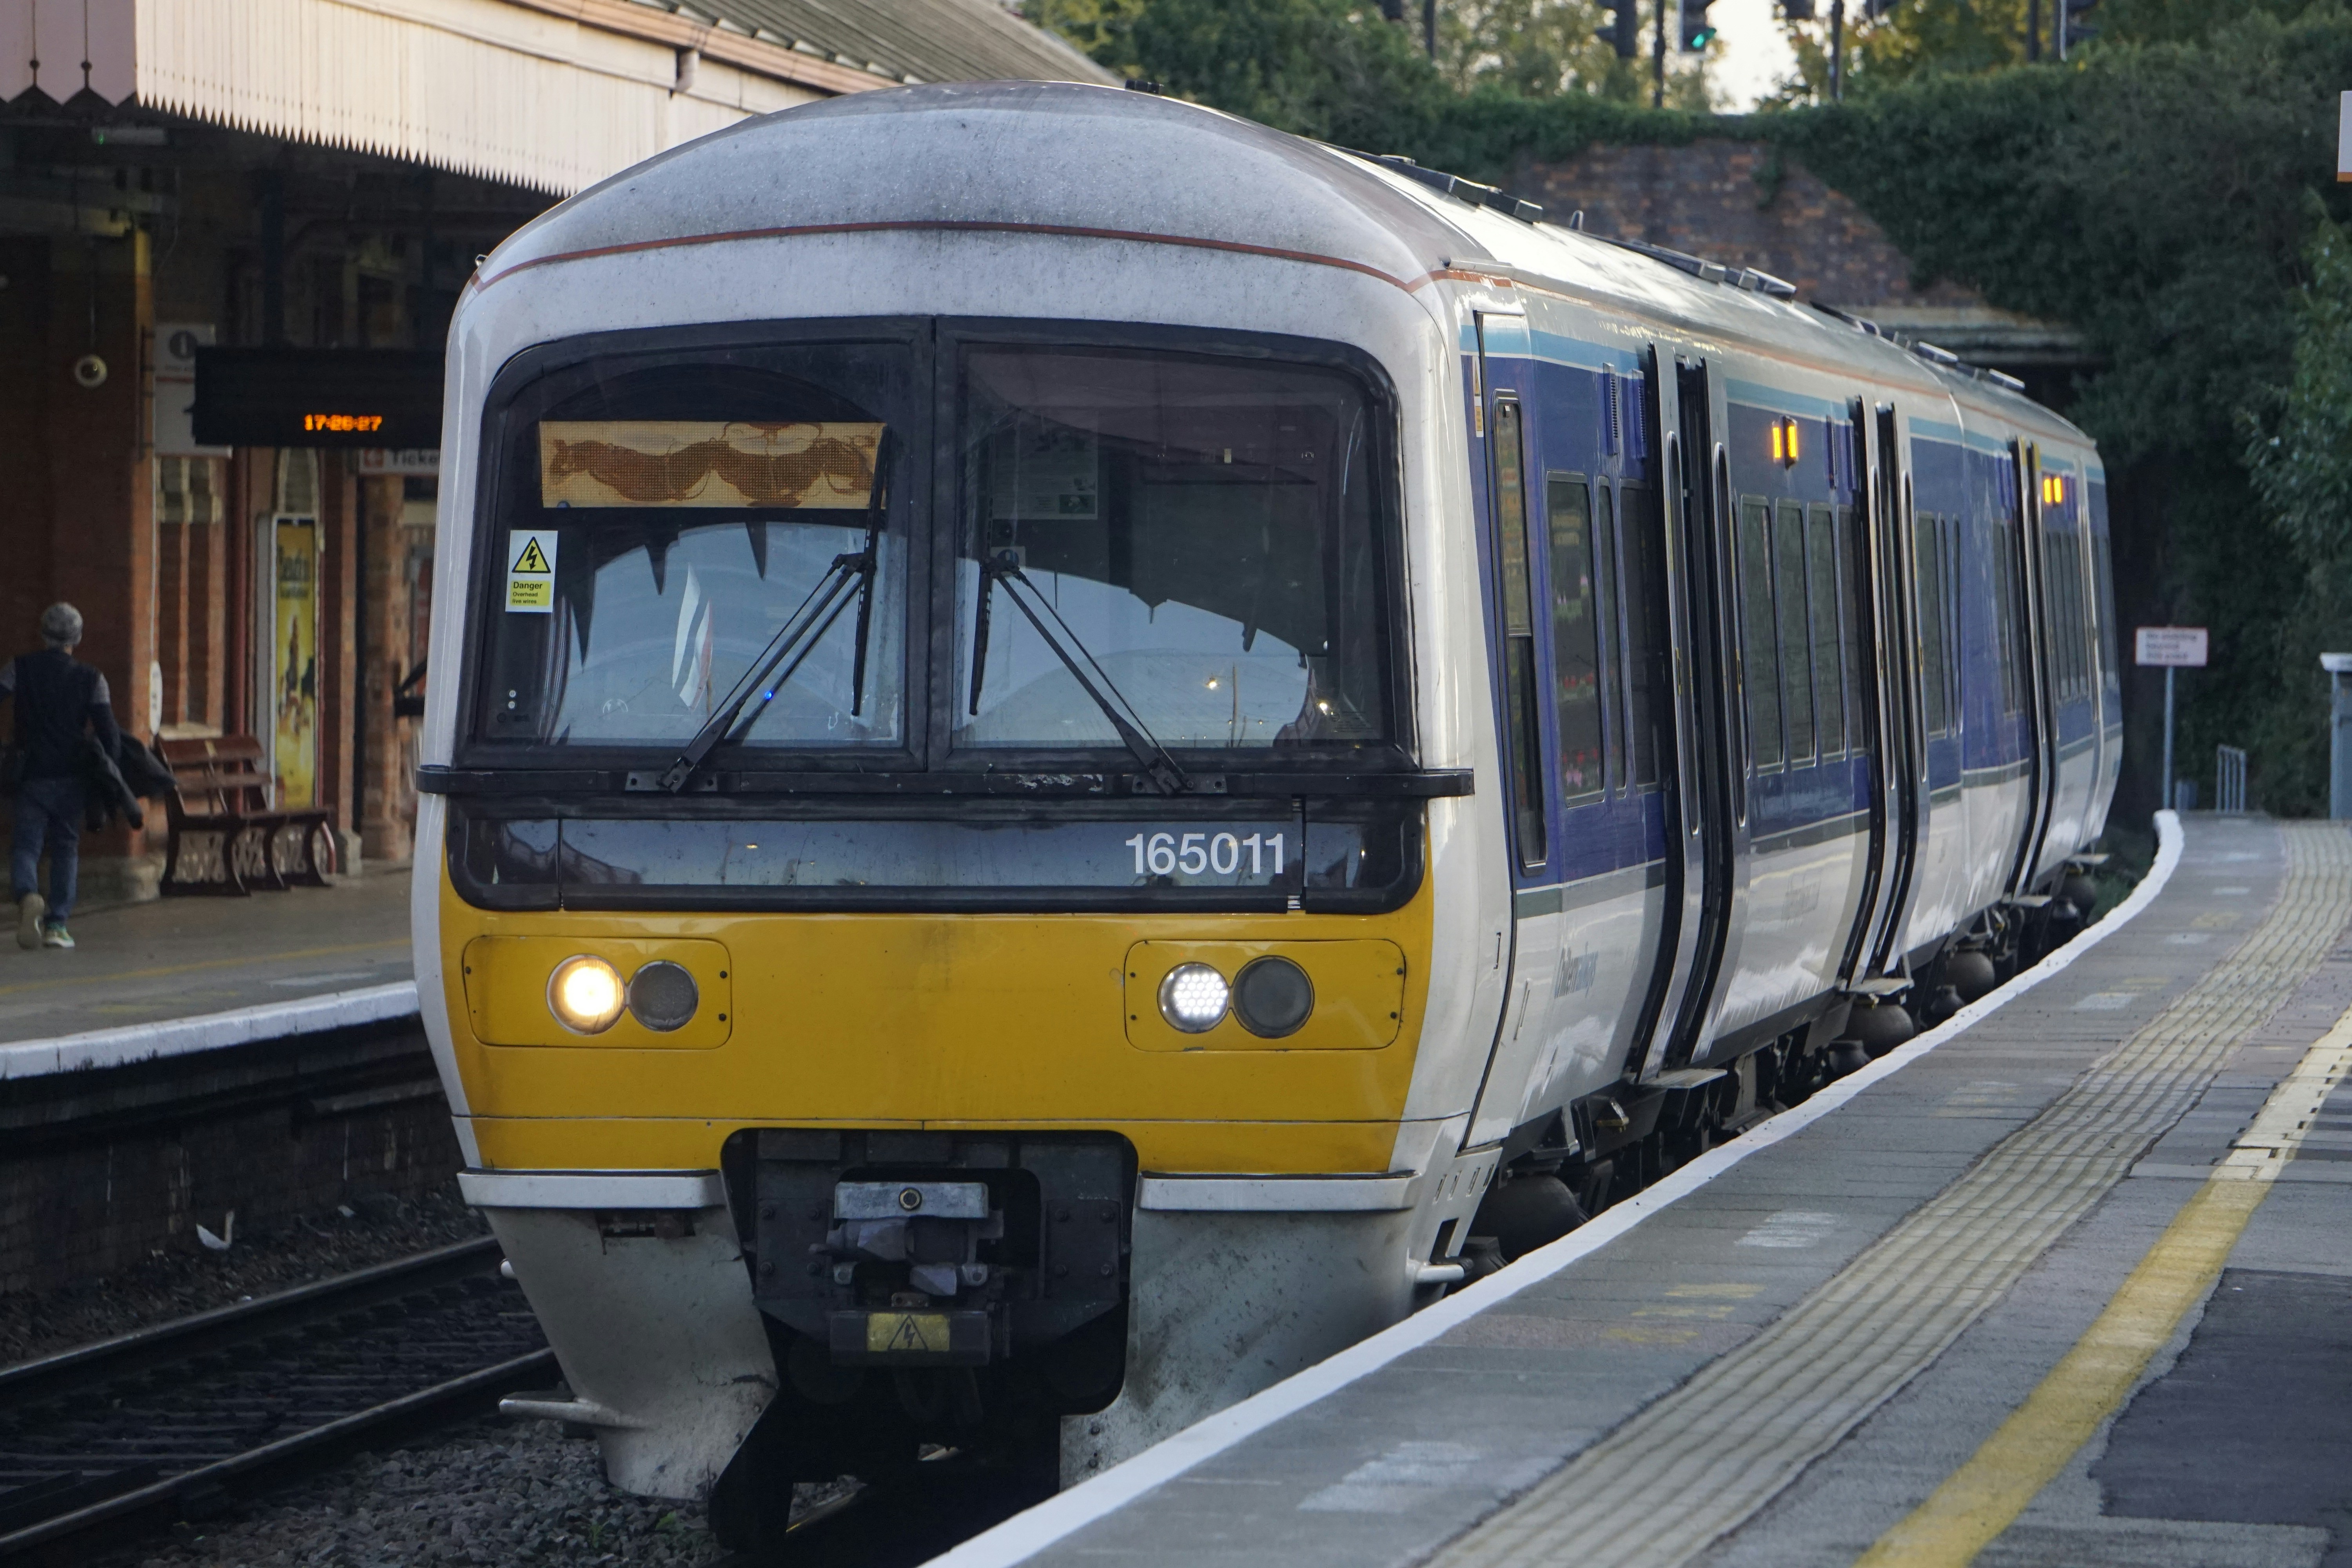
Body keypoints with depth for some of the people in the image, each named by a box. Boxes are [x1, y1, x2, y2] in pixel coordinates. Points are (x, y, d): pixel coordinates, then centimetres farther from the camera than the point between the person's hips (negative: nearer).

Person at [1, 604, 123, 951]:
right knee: (66, 848, 11)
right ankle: (57, 924, 5)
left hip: (31, 775, 0)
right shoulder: (91, 679, 0)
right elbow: (109, 733, -5)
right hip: (71, 777, 1)